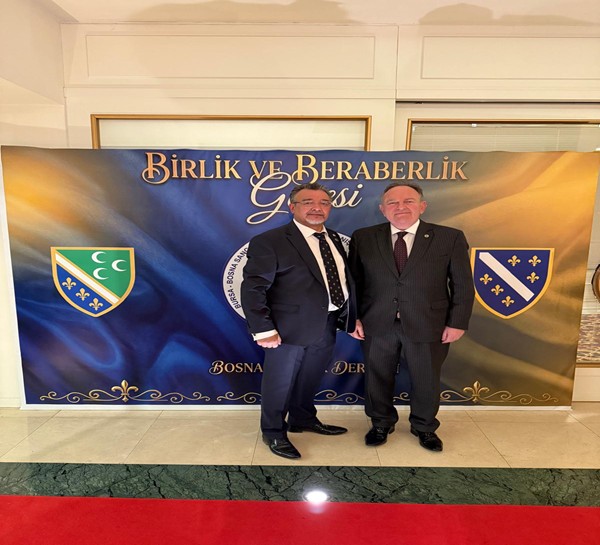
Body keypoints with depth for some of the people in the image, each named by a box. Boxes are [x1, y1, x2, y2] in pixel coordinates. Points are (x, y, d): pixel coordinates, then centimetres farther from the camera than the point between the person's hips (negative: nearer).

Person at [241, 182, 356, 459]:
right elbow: (253, 288, -17)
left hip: (327, 326, 7)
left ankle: (303, 419, 46)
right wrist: (263, 330, -20)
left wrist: (352, 318, 9)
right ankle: (273, 432, 35)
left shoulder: (334, 239, 8)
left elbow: (346, 280, 12)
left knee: (309, 381, 23)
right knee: (279, 383, 12)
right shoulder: (269, 242, -14)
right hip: (291, 327, -6)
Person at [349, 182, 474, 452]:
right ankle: (381, 424, 40)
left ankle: (424, 427, 42)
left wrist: (457, 323, -4)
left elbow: (463, 285, -1)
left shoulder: (450, 238, -3)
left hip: (428, 326, 0)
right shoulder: (363, 238, -1)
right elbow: (352, 282, 2)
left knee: (426, 381, 15)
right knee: (377, 379, 15)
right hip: (376, 326, 1)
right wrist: (353, 317, -2)